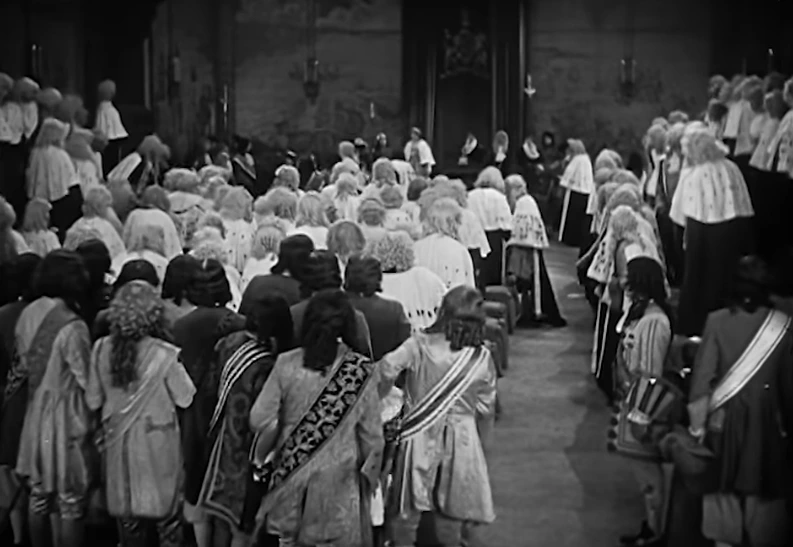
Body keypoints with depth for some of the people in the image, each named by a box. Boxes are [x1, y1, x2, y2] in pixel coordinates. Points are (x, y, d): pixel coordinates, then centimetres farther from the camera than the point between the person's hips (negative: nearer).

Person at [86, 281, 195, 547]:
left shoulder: (102, 350, -8)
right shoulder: (164, 354, -19)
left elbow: (93, 401, 1)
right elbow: (185, 398, -8)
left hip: (117, 440, 3)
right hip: (156, 441, -3)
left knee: (126, 511, 17)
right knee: (166, 510, 13)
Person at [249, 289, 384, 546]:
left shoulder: (287, 364, -8)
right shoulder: (361, 371, -11)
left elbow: (260, 419, -6)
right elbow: (371, 435, -6)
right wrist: (369, 476, 9)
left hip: (291, 478, 2)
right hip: (339, 482, -2)